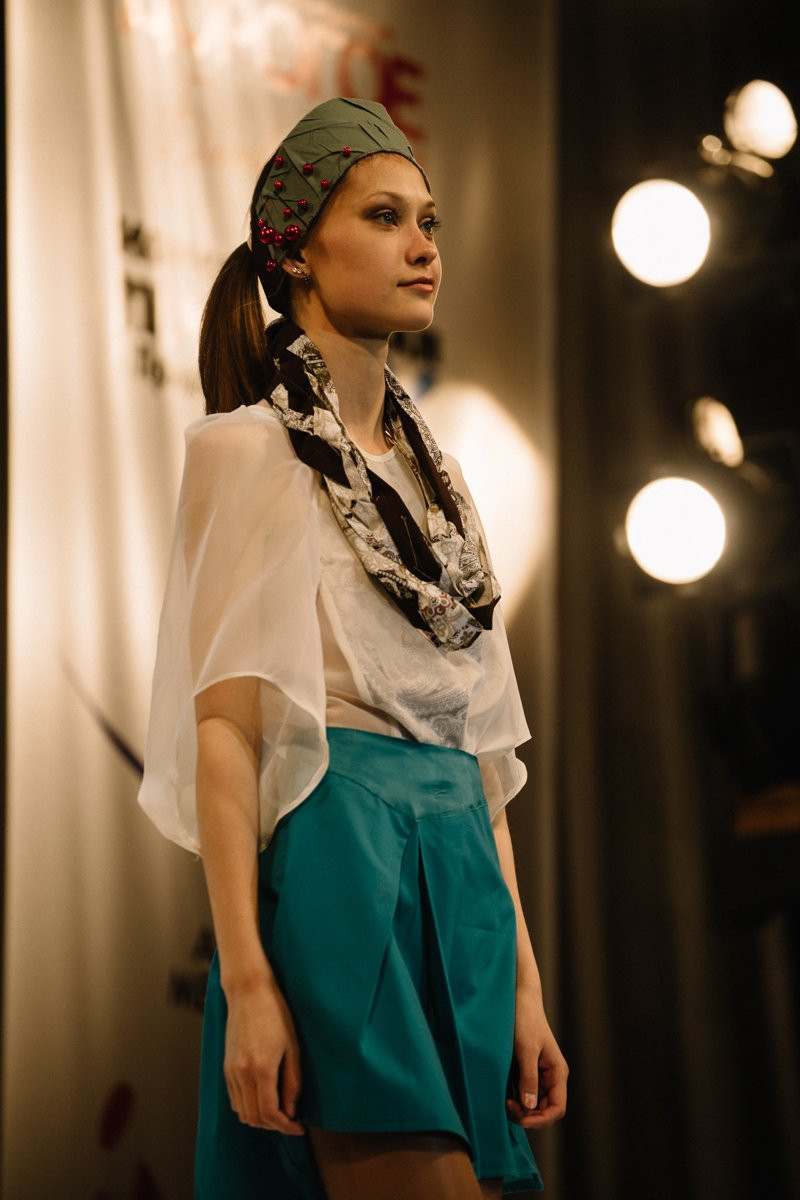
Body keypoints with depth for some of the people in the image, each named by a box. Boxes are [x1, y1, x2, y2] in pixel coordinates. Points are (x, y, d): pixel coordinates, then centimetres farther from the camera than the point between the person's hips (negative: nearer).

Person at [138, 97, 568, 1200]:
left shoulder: (437, 478, 21)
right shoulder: (247, 450, 1)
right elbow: (223, 723, -8)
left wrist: (525, 984, 13)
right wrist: (245, 977, -17)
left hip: (462, 870, 7)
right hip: (339, 853, -7)